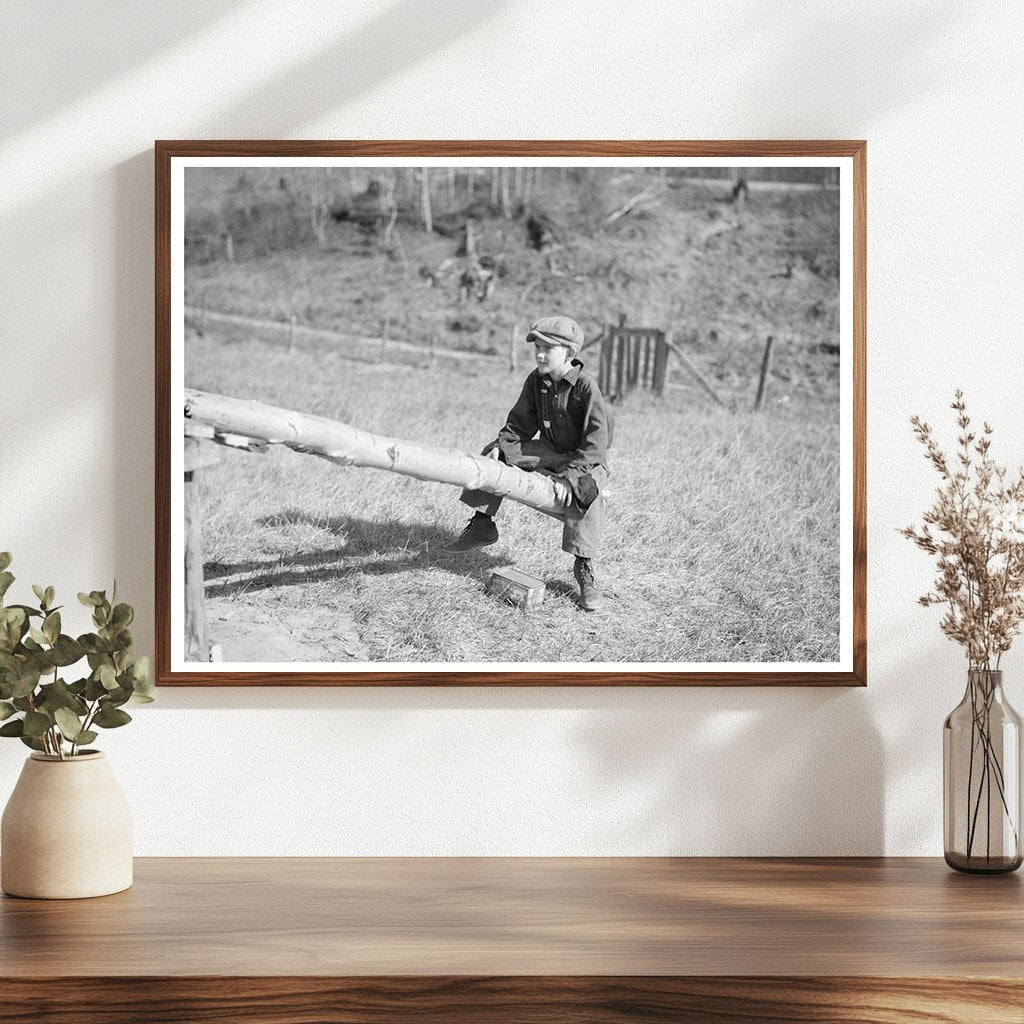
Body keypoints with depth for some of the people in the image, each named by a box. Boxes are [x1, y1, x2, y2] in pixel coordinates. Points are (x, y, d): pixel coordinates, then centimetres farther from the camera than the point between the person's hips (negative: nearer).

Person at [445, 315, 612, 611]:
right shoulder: (536, 381, -3)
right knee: (496, 454, -8)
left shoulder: (586, 386, -23)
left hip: (587, 459, -7)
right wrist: (500, 445, -14)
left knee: (588, 489, -37)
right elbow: (520, 424, 6)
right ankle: (482, 524, 0)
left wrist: (569, 475, -34)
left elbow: (596, 440, -27)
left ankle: (584, 567, -27)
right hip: (550, 452, 7)